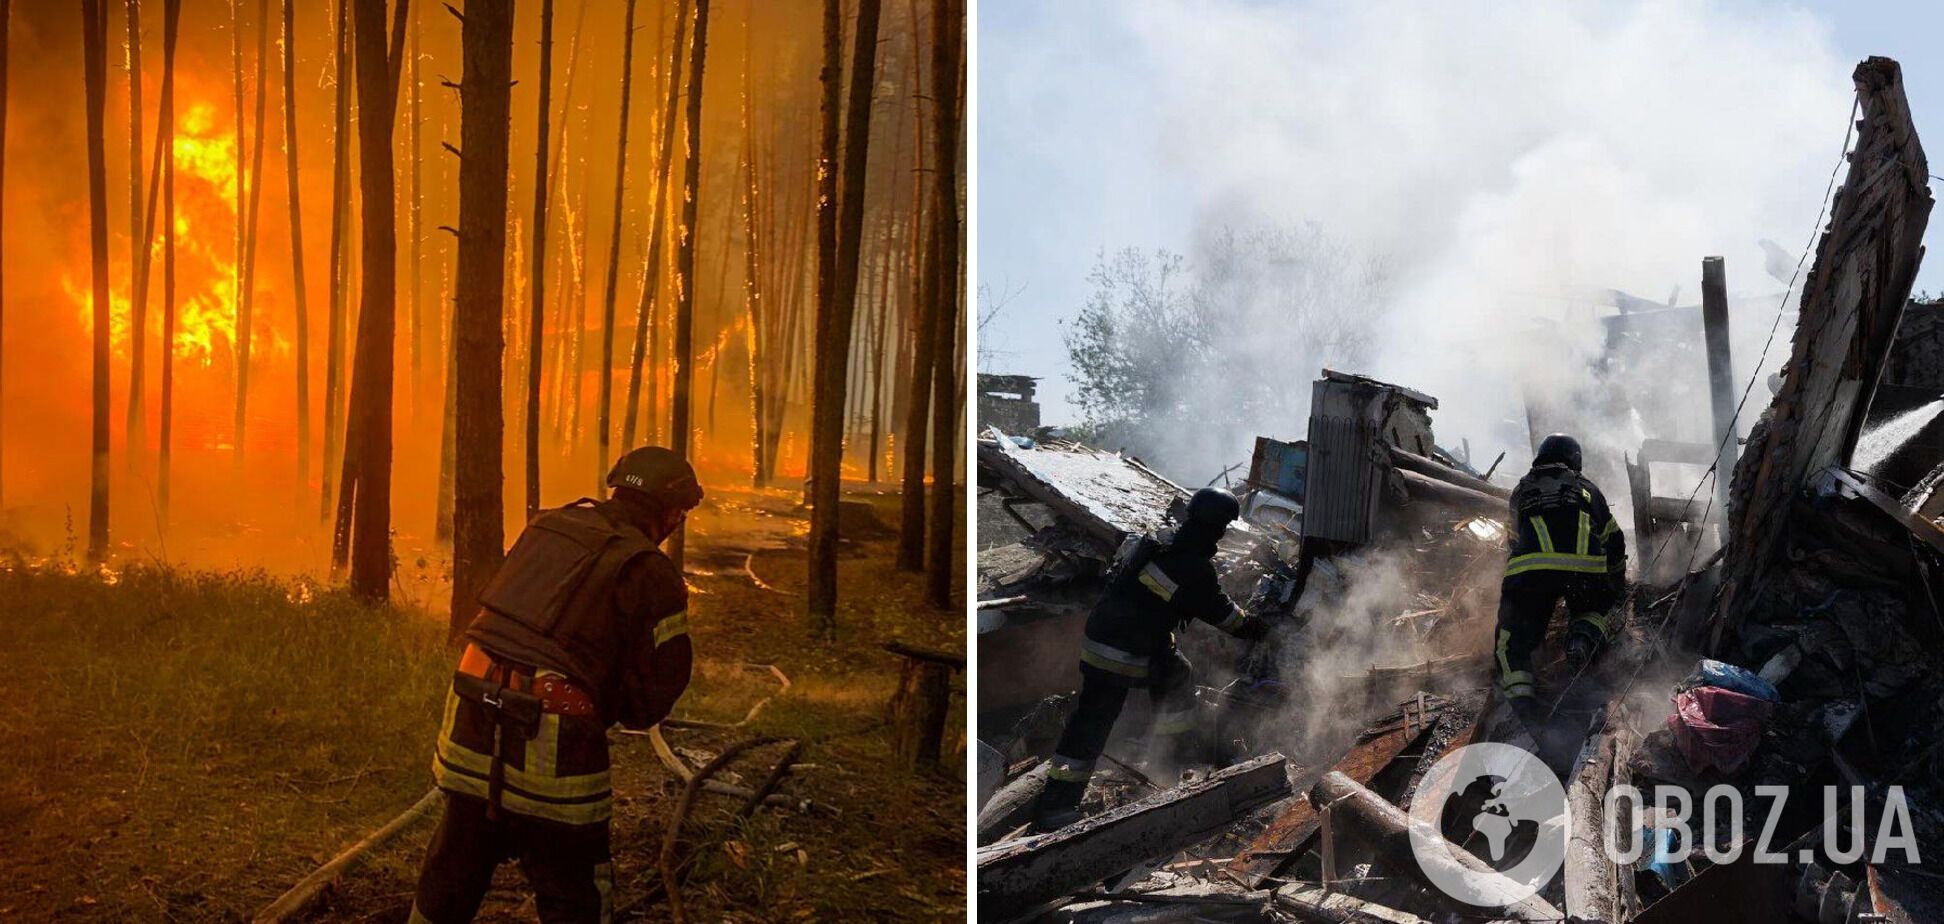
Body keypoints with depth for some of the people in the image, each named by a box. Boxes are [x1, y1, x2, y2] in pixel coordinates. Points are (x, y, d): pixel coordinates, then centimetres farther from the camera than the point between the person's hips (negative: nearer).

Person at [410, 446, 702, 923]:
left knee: (454, 869, 23)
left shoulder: (551, 525, 10)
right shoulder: (653, 575, -7)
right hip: (551, 743, -5)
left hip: (471, 722, 6)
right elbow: (659, 685, -7)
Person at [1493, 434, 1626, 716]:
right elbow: (1614, 541, 31)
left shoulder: (1522, 491, 28)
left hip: (1529, 570, -1)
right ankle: (1585, 637, -8)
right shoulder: (1586, 488, 27)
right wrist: (1618, 582, 48)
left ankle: (1516, 681, -22)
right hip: (1586, 569, 1)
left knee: (1514, 633, 8)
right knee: (1598, 611, 28)